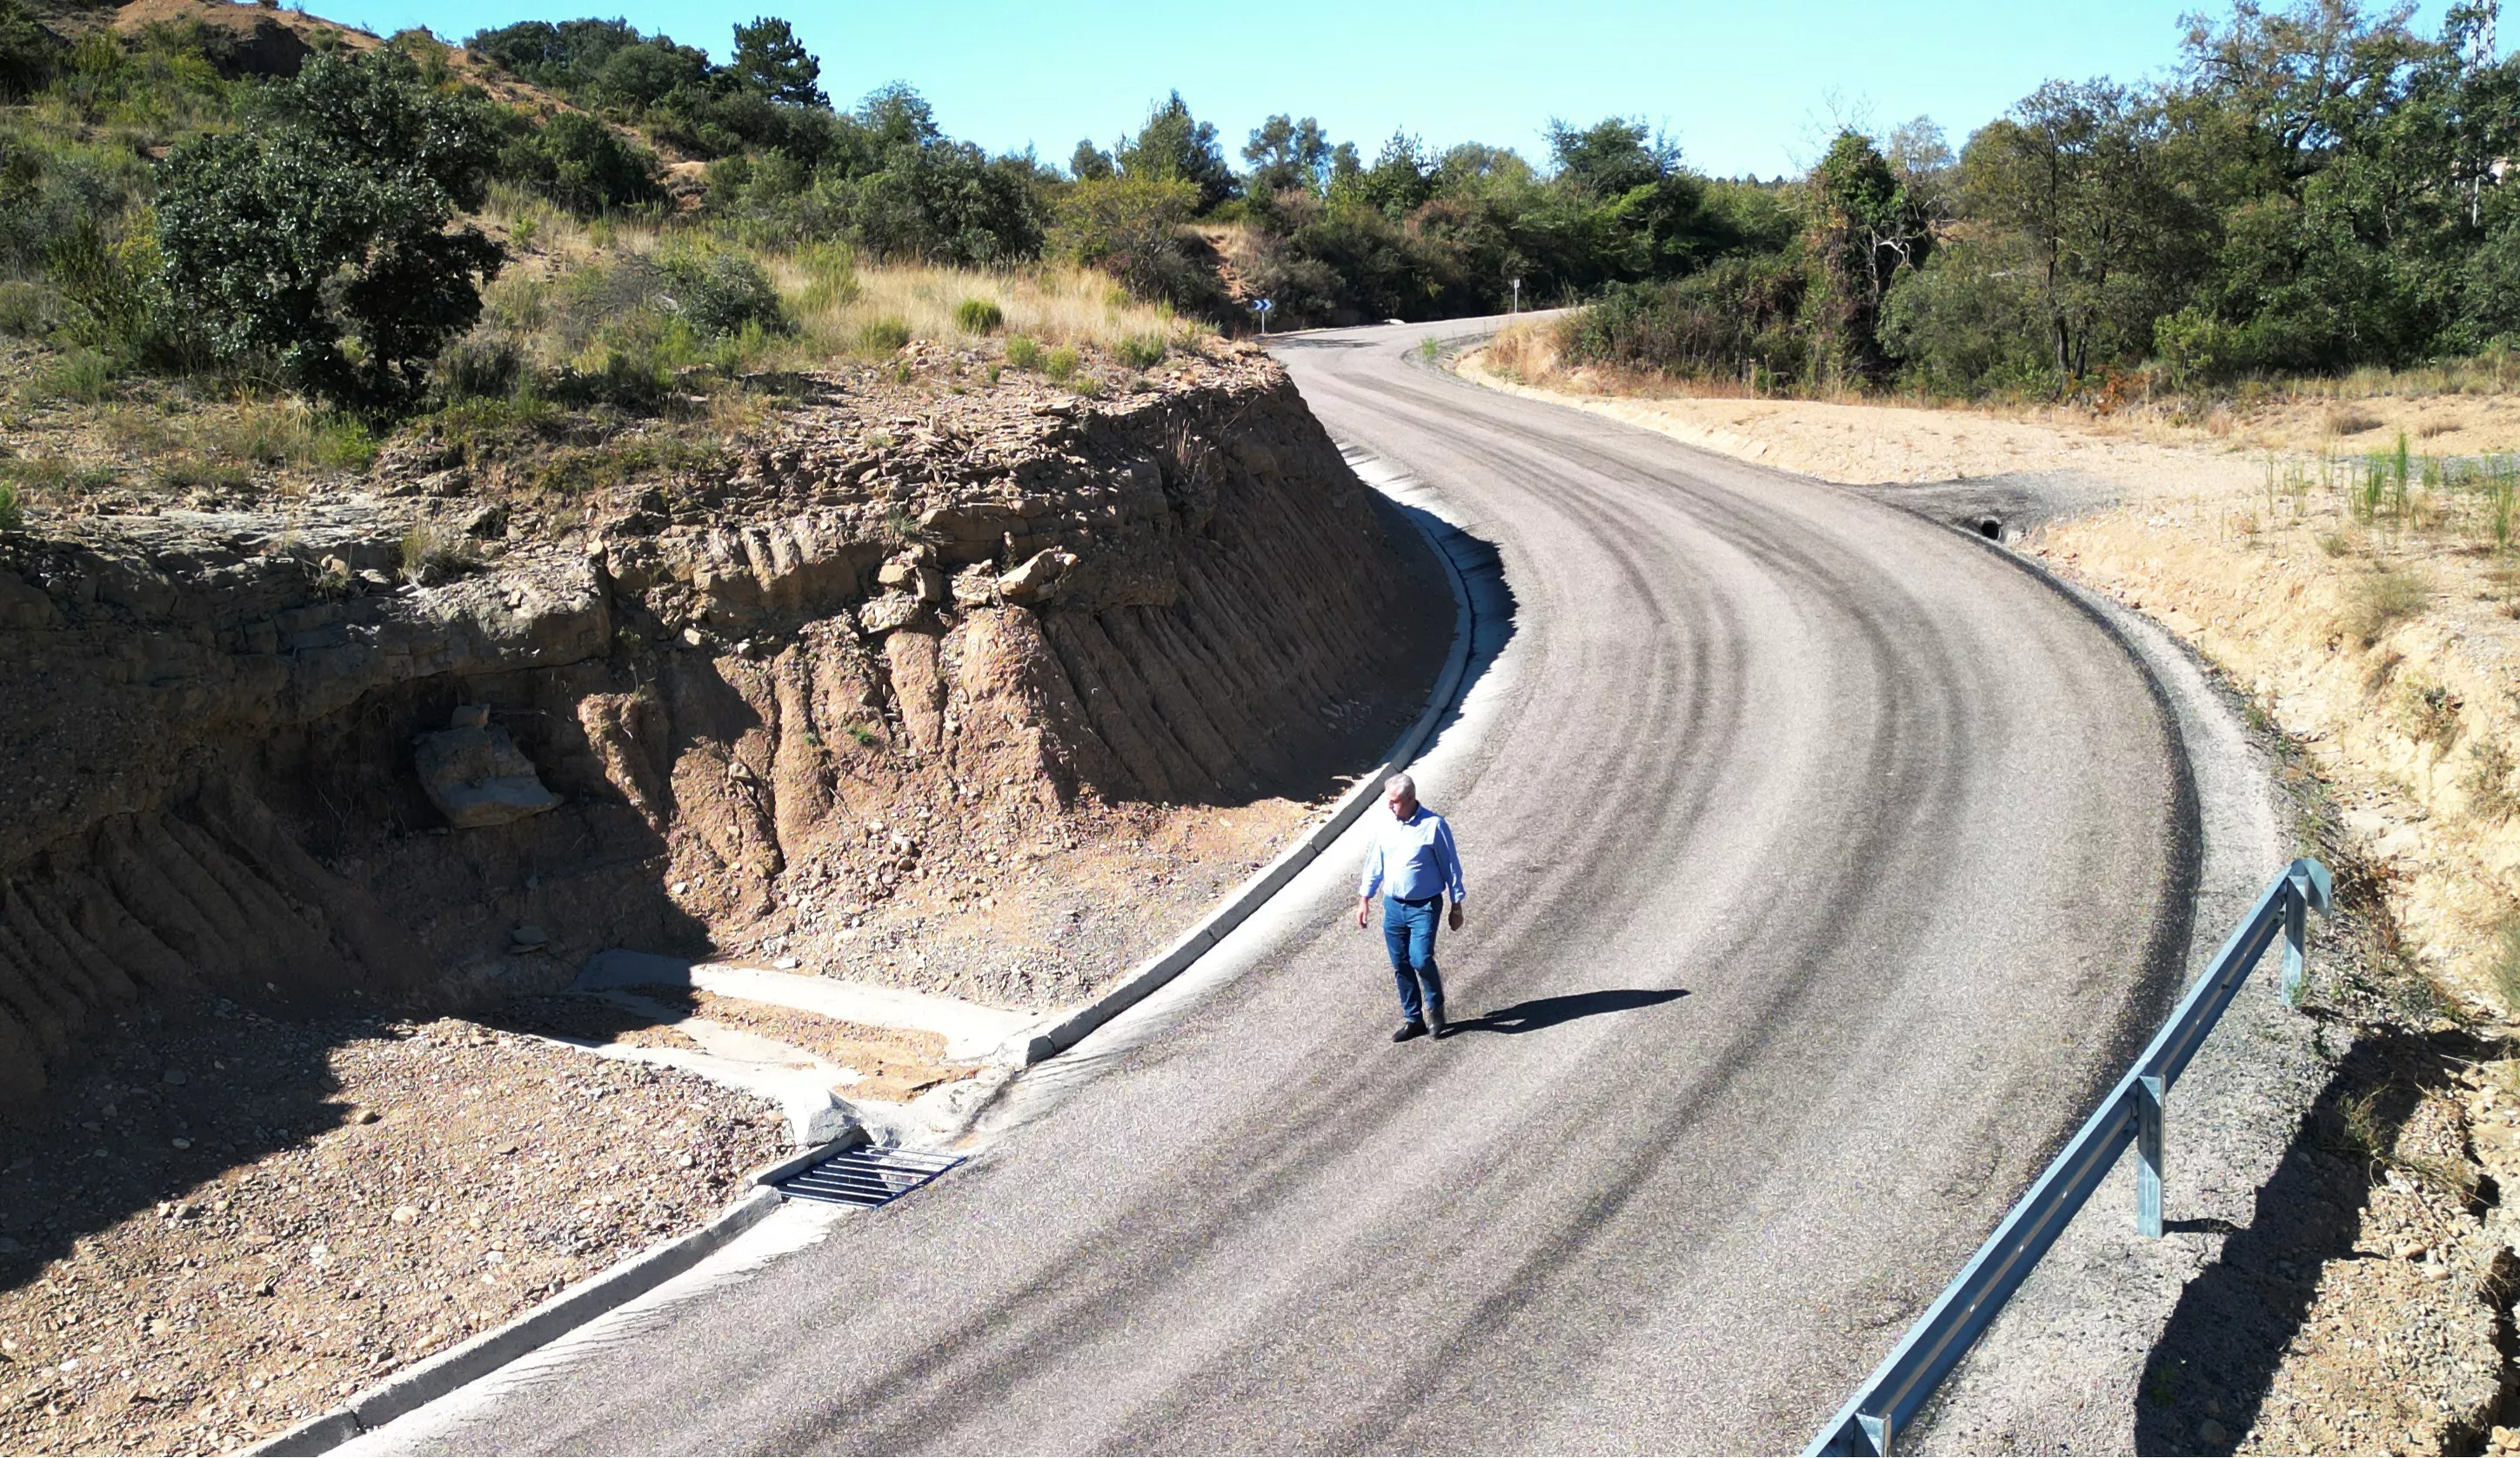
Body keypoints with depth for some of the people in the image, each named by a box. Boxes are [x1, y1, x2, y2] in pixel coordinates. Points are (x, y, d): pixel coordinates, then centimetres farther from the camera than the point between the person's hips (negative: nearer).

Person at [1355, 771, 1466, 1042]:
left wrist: (1456, 907, -3)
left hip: (1424, 906, -5)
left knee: (1421, 959, -18)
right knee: (1401, 966, 8)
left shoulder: (1433, 825, -13)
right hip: (1393, 906, 5)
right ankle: (1413, 1019, 22)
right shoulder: (1384, 825, 1)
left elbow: (1450, 867, -6)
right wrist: (1364, 898, 13)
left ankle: (1435, 1008, 9)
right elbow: (1375, 862, 13)